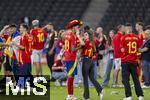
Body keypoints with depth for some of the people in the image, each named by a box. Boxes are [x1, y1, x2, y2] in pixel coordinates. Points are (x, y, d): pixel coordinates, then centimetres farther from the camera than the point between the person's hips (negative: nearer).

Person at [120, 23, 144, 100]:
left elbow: (122, 50, -11)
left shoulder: (124, 37, -9)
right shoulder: (136, 37, 3)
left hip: (125, 60, -4)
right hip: (134, 61, 4)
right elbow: (138, 49, 10)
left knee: (125, 79, 1)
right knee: (136, 79, 11)